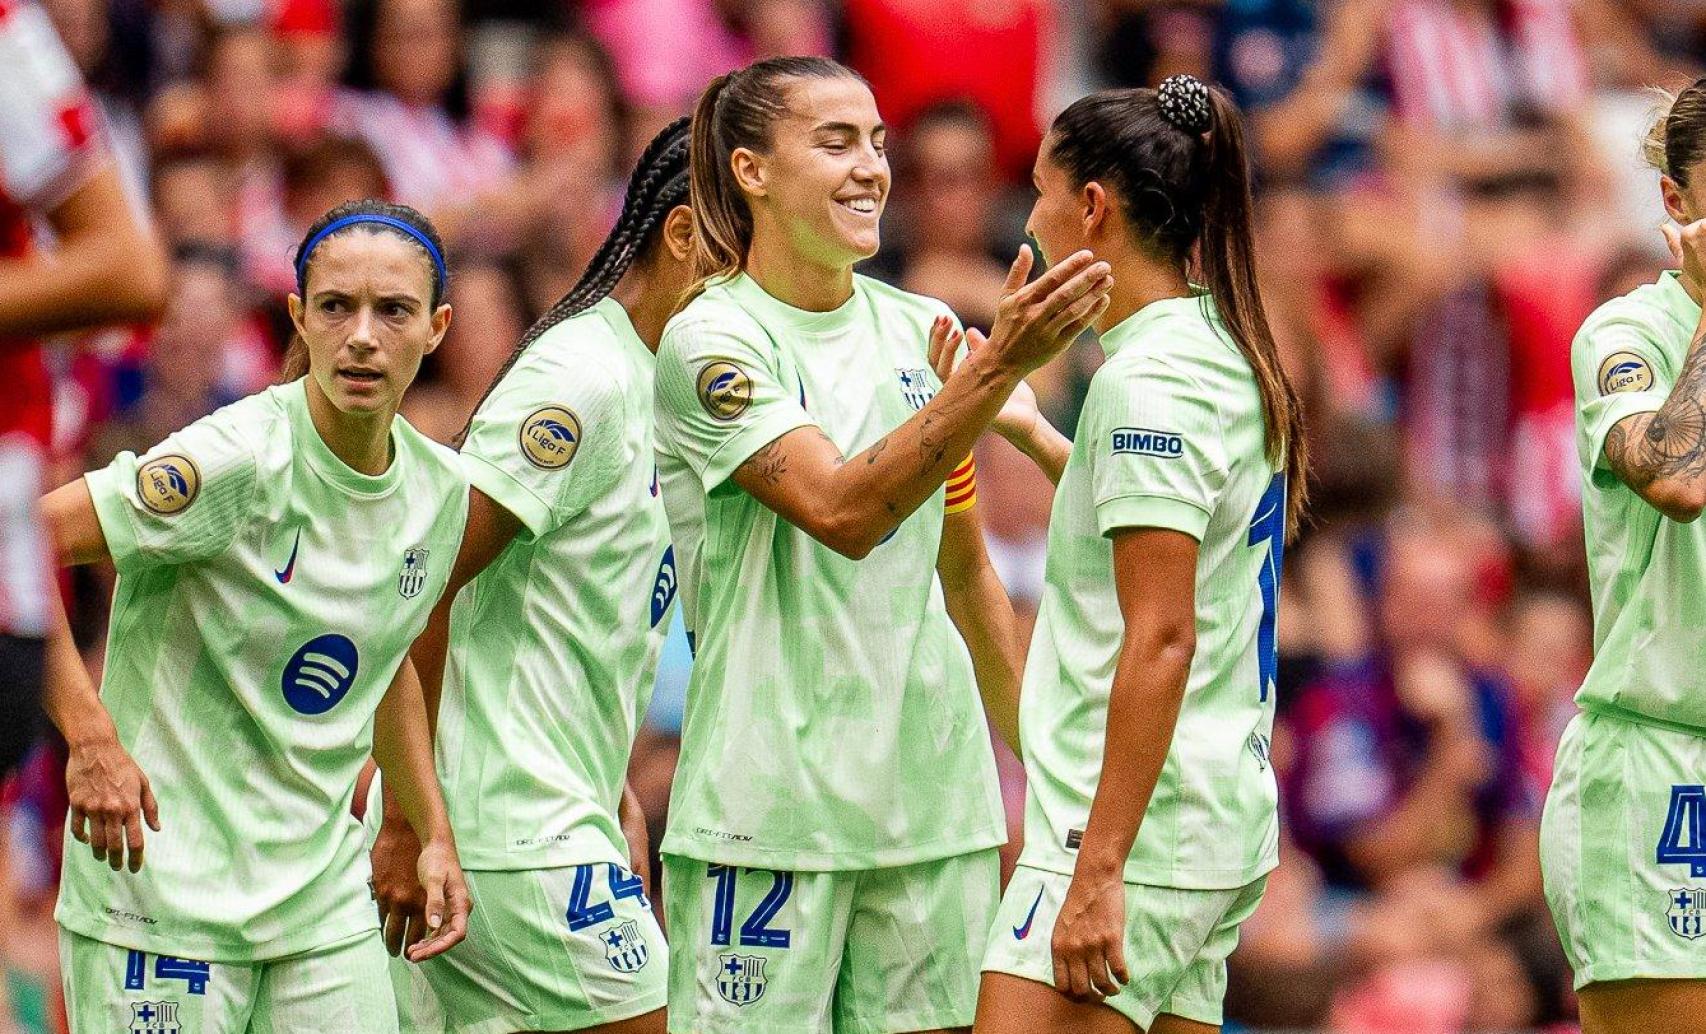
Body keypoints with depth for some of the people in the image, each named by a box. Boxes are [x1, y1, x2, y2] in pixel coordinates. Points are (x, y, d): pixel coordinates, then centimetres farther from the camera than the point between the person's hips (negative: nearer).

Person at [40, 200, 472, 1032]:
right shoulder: (241, 462, -18)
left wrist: (432, 833, 18)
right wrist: (90, 737, -26)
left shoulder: (438, 489, 4)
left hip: (327, 902, 6)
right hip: (165, 894, -6)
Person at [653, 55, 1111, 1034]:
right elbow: (843, 511, -23)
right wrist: (999, 365, -30)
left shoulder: (921, 329, 11)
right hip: (772, 799, -6)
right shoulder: (712, 341, -8)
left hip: (936, 792, 6)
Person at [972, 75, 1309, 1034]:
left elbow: (1162, 640, -20)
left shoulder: (1147, 378, -14)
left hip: (1135, 832, -10)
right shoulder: (1227, 357, 13)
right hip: (1226, 822, 10)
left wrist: (1099, 869, -21)